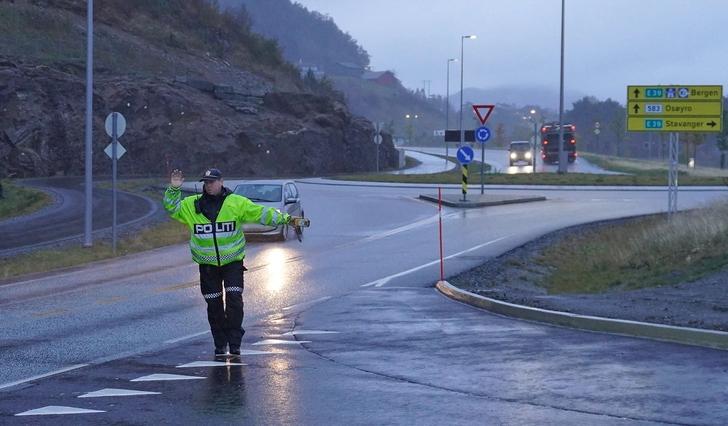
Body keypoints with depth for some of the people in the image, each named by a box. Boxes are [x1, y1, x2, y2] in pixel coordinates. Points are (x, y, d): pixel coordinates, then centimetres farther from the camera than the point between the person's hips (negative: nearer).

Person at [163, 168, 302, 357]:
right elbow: (172, 208, 10)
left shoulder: (236, 203, -3)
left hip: (232, 261, -2)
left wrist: (284, 218, -11)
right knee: (214, 304, 6)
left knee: (234, 298, -12)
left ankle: (234, 343, -4)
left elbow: (261, 213, -4)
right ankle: (220, 345, 16)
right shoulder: (192, 205, 4)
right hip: (207, 264, 2)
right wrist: (174, 189, -5)